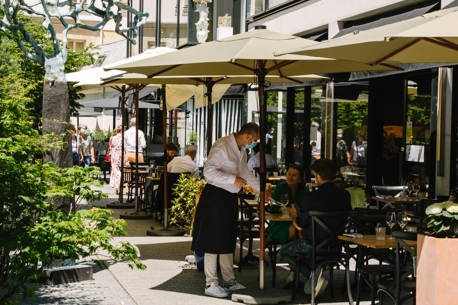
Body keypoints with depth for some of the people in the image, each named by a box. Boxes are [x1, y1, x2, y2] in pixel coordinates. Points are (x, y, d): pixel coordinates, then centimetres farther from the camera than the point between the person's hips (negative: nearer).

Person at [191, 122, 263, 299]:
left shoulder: (241, 150, 11)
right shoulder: (222, 146, -18)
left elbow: (244, 171, 25)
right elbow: (208, 171, -25)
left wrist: (261, 188, 24)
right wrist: (233, 179, -26)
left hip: (230, 197, 9)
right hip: (215, 196, -9)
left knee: (228, 241, 15)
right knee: (214, 240, -4)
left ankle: (229, 281, 25)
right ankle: (210, 284, 2)